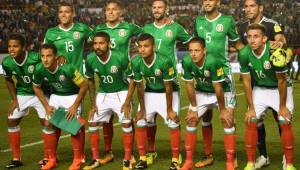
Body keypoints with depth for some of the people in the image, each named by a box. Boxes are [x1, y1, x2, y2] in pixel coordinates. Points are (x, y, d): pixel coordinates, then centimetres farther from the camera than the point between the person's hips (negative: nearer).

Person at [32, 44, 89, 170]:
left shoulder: (67, 68, -35)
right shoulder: (39, 69, -21)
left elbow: (84, 85, -23)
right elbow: (36, 87, 1)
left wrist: (75, 106, -19)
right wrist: (46, 106, -5)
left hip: (72, 96, -5)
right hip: (55, 96, 5)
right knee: (49, 124, -1)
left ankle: (77, 160, 1)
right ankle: (52, 159, 13)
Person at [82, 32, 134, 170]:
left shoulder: (120, 57, -25)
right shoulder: (90, 59, -14)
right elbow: (90, 81, 2)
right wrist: (93, 104, 2)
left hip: (121, 93, -4)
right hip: (102, 94, 4)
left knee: (126, 123, -14)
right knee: (92, 123, 0)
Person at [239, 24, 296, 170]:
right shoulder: (244, 54, -22)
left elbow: (281, 81, -22)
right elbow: (247, 81, -10)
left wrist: (282, 106, -14)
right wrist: (251, 108, -8)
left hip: (280, 89, -3)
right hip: (260, 89, 3)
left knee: (285, 123, -12)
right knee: (250, 122, -6)